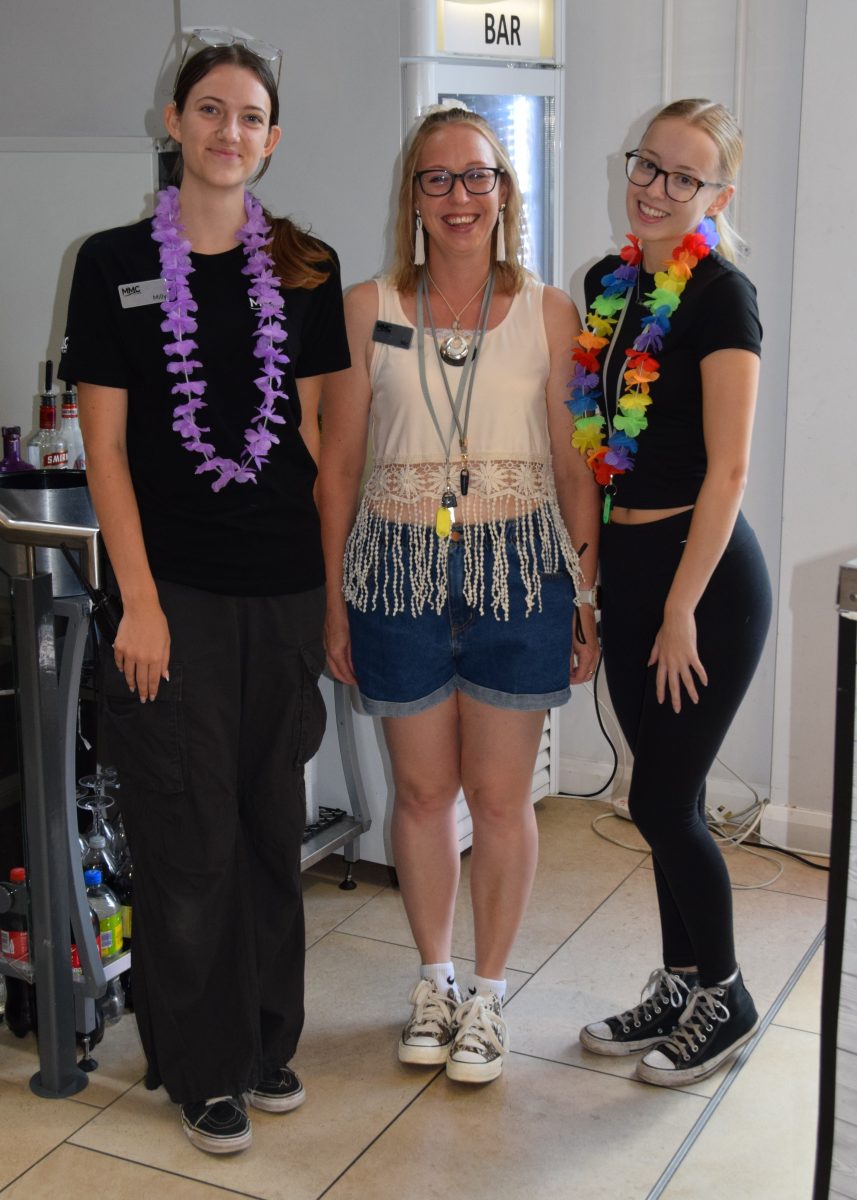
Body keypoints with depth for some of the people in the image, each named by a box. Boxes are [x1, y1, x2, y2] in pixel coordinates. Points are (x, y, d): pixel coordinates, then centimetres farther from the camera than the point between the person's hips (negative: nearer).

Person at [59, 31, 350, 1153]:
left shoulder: (307, 268, 7)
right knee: (190, 836, 4)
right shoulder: (116, 263, 0)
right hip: (175, 587, -2)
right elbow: (105, 446, -3)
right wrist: (139, 601, -8)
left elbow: (320, 435, 7)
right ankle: (205, 1067, 21)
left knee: (272, 826, 12)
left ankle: (269, 1038, 30)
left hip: (284, 589, 3)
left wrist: (337, 585, 3)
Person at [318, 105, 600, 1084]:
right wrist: (334, 601, 3)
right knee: (422, 790, 12)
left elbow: (575, 468, 4)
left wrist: (587, 598, 1)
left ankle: (486, 992, 26)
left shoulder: (549, 313, 2)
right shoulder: (370, 310, 2)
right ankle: (433, 978, 32)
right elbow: (336, 466, 4)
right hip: (399, 571, 1)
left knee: (500, 796, 7)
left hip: (517, 571, 0)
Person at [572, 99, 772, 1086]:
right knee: (667, 797, 15)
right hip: (624, 564, 7)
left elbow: (727, 468, -16)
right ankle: (679, 985, 30)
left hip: (705, 572, -7)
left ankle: (724, 996, 21)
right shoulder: (608, 286, 10)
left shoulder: (719, 296, -12)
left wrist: (682, 609, -16)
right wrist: (588, 567, 13)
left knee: (660, 803, -1)